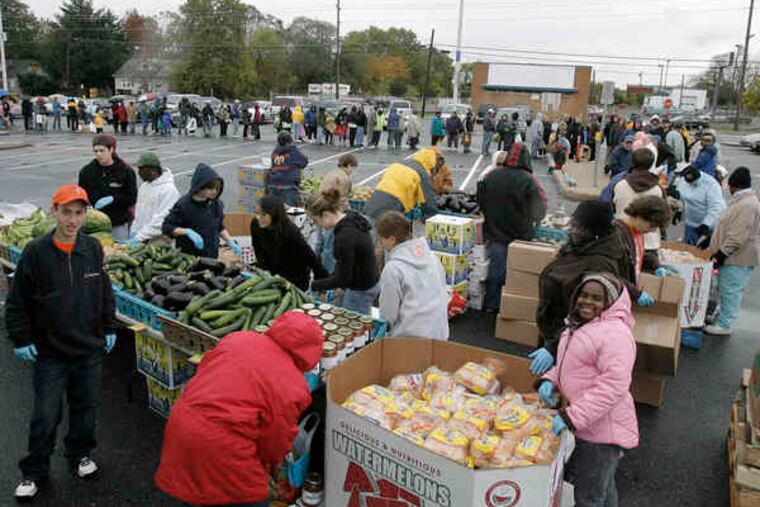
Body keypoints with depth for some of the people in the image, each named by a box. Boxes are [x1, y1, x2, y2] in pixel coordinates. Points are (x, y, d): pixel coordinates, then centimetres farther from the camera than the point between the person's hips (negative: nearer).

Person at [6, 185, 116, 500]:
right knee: (45, 415, 5)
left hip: (89, 348, 3)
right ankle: (34, 471, 25)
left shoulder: (93, 249, -1)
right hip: (50, 352, -3)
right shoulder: (36, 252, -10)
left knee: (86, 406, 15)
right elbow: (17, 302, -3)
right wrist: (21, 339, -4)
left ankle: (80, 453, 38)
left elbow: (105, 293, 9)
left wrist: (109, 329, 10)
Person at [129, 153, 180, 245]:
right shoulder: (144, 186, 13)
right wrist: (133, 233, 10)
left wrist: (138, 238, -20)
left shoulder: (168, 189, -15)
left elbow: (160, 220, -20)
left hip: (159, 242, -8)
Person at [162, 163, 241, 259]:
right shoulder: (184, 204, -10)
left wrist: (230, 242, 4)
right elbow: (166, 227, -7)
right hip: (189, 257, -4)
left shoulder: (217, 204, 4)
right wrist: (187, 232, -21)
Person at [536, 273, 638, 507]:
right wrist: (550, 380, 0)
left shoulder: (615, 333, -22)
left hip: (601, 428, -9)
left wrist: (572, 416, -30)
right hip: (583, 424, 9)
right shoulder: (579, 326, 9)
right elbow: (569, 364, 21)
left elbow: (613, 385, -29)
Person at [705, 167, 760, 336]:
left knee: (730, 291, -3)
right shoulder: (743, 200, 13)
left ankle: (724, 325, 4)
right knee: (726, 290, 19)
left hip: (737, 258, -10)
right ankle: (722, 316, 30)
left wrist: (721, 254, -19)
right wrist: (718, 252, 22)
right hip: (735, 256, 10)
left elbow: (737, 237, -25)